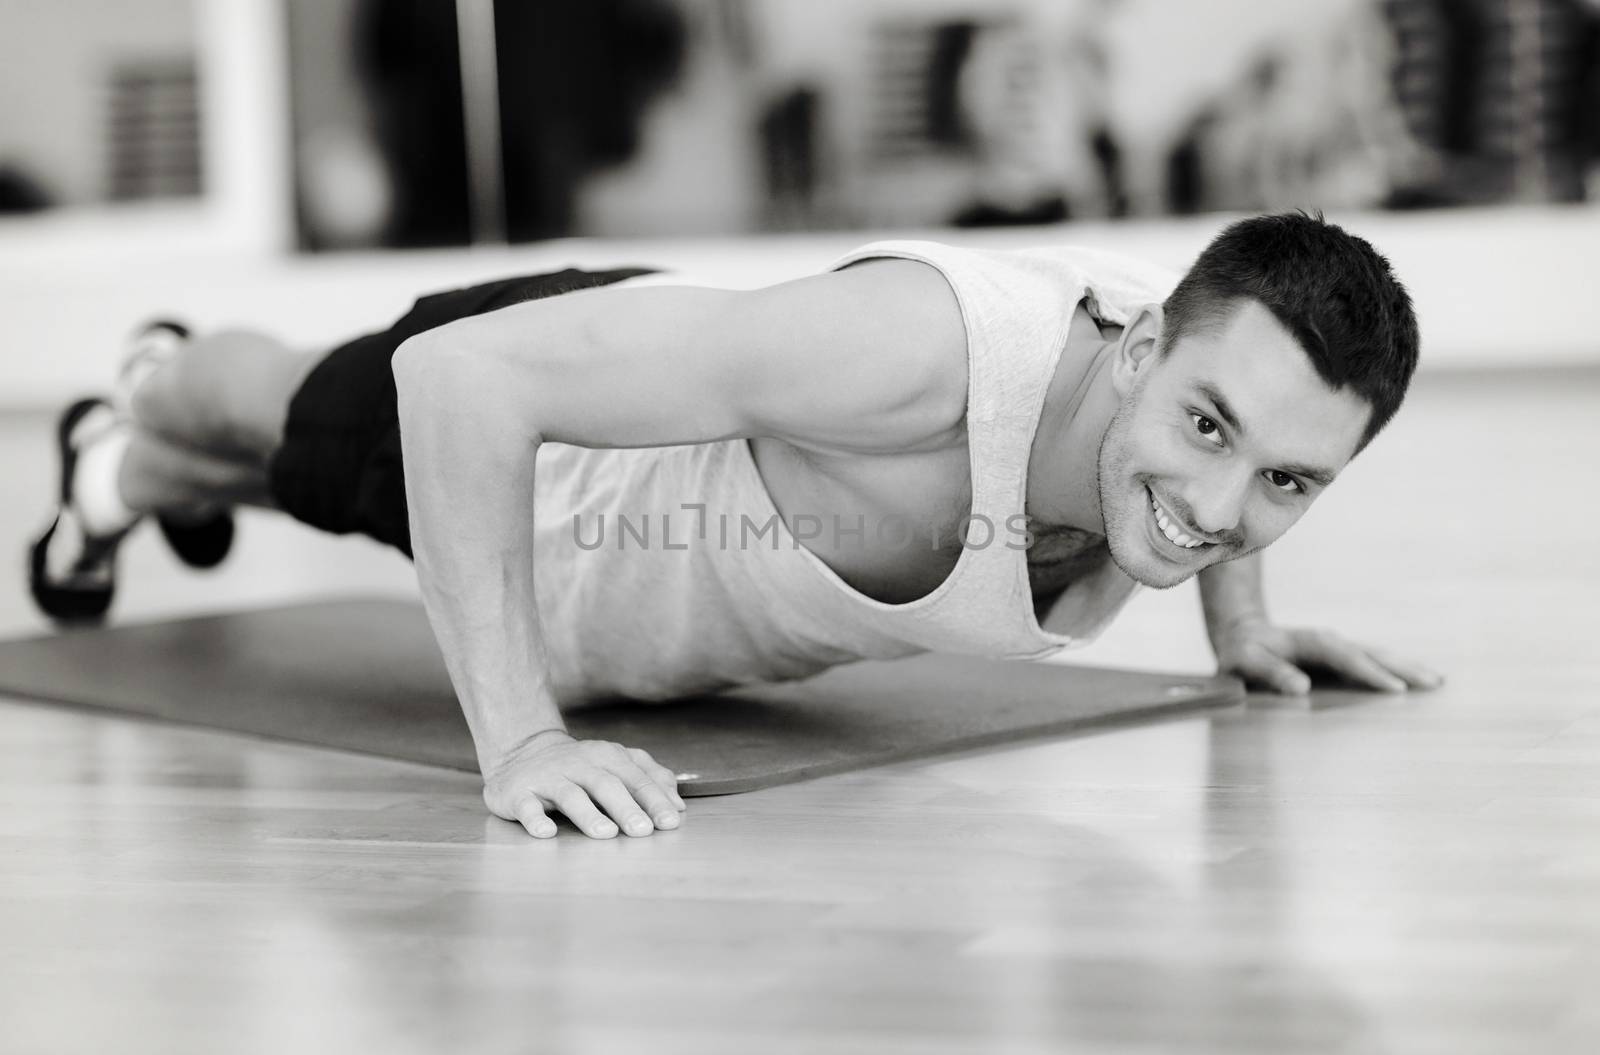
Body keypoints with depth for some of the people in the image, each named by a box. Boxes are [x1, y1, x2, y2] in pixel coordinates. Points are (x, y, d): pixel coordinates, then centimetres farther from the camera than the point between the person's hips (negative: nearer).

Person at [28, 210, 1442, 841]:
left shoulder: (1225, 364, -30)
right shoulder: (917, 346, -51)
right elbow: (461, 373, -49)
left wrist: (1240, 619, -3)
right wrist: (517, 738, -51)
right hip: (493, 394, -5)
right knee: (286, 430, 34)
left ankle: (172, 477, 76)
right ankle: (127, 447, 71)